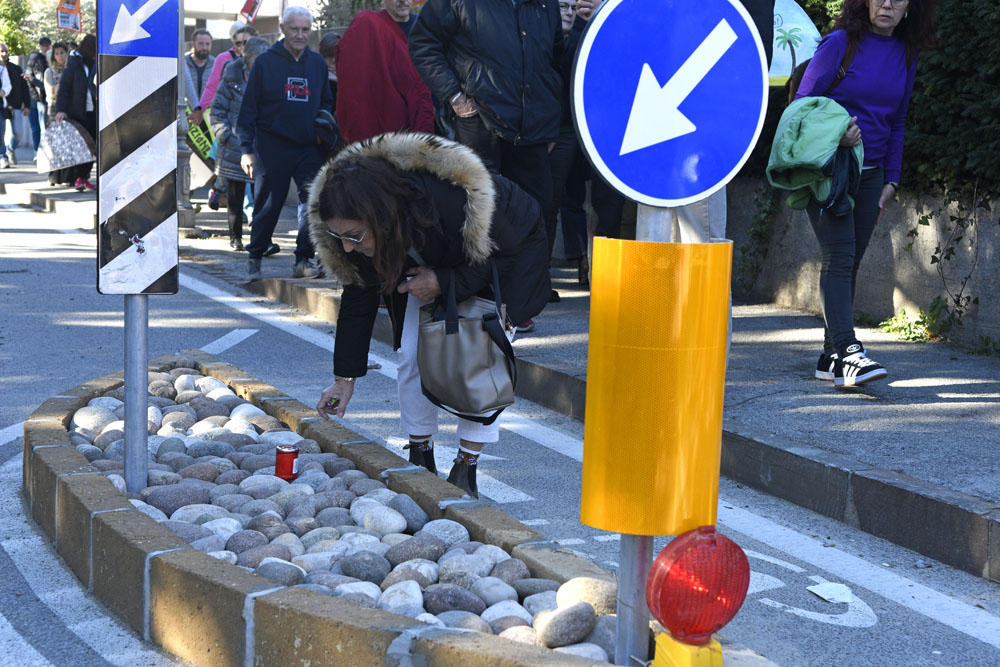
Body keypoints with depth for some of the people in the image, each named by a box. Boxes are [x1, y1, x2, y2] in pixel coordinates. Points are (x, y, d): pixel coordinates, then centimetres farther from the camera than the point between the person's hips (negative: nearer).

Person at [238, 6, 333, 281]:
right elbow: (248, 108, 1)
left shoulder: (318, 63, 11)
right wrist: (246, 149, -4)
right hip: (272, 147, -3)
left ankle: (303, 260, 2)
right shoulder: (265, 62, 1)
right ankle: (254, 258, 19)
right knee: (268, 205, 2)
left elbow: (327, 102, 22)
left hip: (309, 148, 3)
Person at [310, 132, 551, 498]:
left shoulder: (453, 201, -45)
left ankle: (465, 470, -8)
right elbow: (358, 297, -12)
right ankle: (420, 460, 7)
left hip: (508, 252, -5)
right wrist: (344, 378, -11)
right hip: (435, 260, 5)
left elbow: (507, 252, -27)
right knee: (412, 351, -8)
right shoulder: (352, 228, -26)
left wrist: (445, 283, -35)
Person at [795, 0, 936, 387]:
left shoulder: (905, 54, 9)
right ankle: (848, 352, -24)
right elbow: (803, 102, -7)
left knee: (851, 261, 5)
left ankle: (830, 357, 8)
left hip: (869, 173, 6)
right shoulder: (839, 43, -8)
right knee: (839, 256, -16)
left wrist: (891, 180, 12)